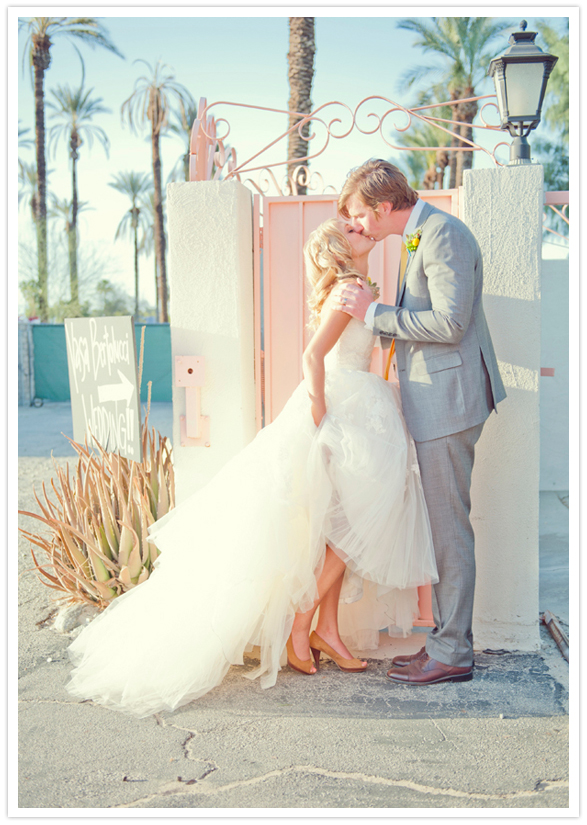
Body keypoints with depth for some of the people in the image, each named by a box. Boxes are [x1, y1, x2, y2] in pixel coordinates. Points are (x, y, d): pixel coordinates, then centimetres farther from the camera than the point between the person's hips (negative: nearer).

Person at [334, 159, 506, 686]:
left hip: (448, 400, -10)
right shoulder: (423, 236, 18)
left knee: (449, 526, -4)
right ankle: (447, 638, 23)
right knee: (444, 525, 13)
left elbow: (450, 323, -22)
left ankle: (452, 653, 5)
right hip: (436, 403, 10)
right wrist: (374, 321, 14)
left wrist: (374, 313, -16)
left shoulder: (443, 233, -13)